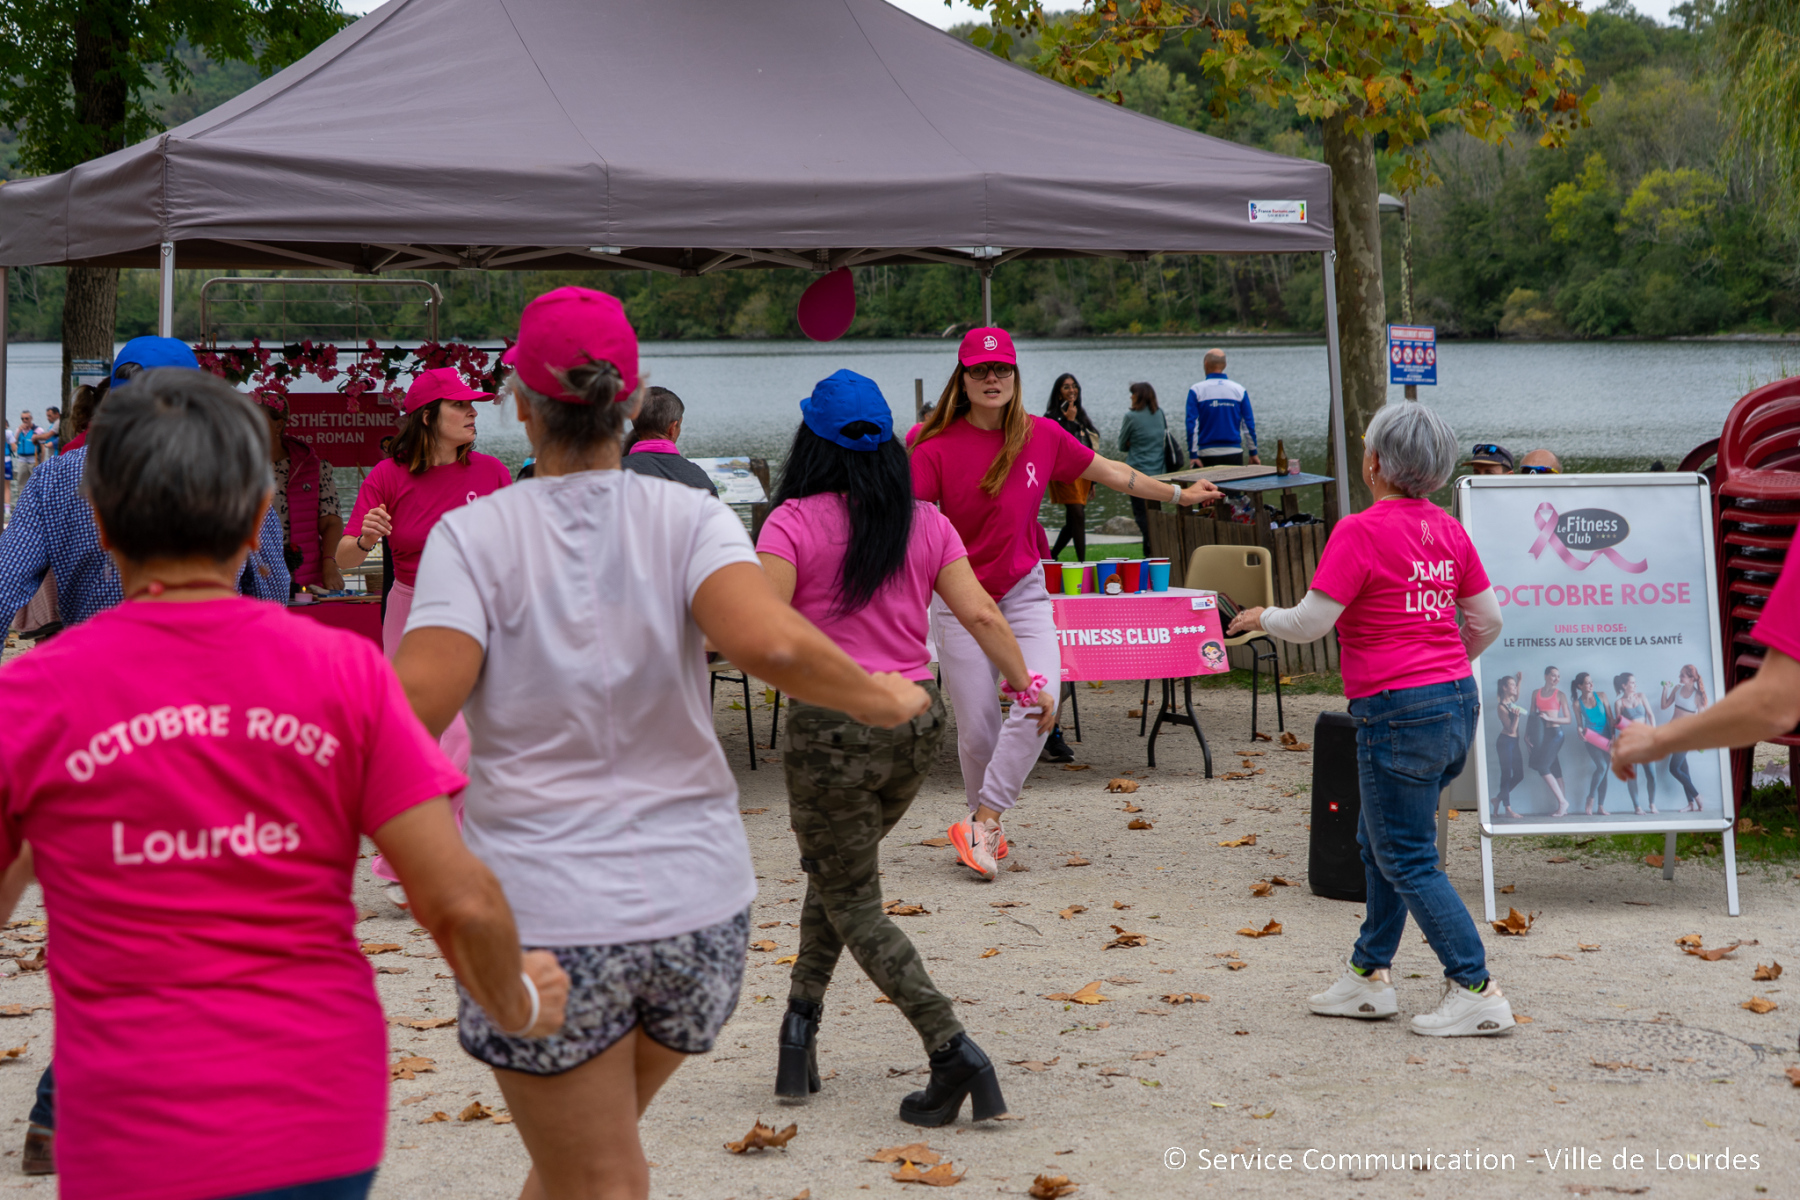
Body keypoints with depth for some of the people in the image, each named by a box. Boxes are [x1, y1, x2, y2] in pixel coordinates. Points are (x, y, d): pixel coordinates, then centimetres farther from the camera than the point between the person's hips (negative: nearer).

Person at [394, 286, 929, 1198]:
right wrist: (880, 699, -3)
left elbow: (415, 707, -18)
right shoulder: (688, 520, -3)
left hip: (544, 917, -2)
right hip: (699, 904, 3)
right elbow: (768, 643, -20)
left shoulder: (475, 535, -6)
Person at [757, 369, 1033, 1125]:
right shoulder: (926, 522, 4)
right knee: (836, 872, 25)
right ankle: (799, 1031, 22)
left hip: (833, 728, -5)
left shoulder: (793, 522, -9)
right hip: (917, 722, 5)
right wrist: (1024, 682, 13)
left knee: (853, 905, 4)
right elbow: (980, 615, 0)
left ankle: (953, 1052, -10)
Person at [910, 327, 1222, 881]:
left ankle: (981, 822, -11)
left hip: (1023, 593, 2)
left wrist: (1178, 493, 17)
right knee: (977, 726, 0)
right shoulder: (938, 447, -11)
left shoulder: (1042, 436, -1)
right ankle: (989, 831, 22)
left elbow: (1109, 472, 11)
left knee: (1039, 700, -18)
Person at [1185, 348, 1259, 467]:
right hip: (1234, 453, 2)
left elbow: (1192, 424, -7)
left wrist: (1193, 456, -7)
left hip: (1207, 454, -2)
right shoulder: (1239, 389, 4)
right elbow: (1249, 423, 5)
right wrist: (1253, 453, 11)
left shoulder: (1196, 391, -3)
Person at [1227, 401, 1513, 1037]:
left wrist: (1261, 617, 5)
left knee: (1408, 859, 0)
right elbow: (1488, 619, 14)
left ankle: (1476, 992, -3)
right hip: (1456, 700, 8)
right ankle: (1370, 975, 27)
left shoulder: (1361, 532, -15)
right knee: (1379, 841, 20)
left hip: (1398, 711, -8)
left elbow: (1309, 622, -15)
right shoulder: (1448, 531, 7)